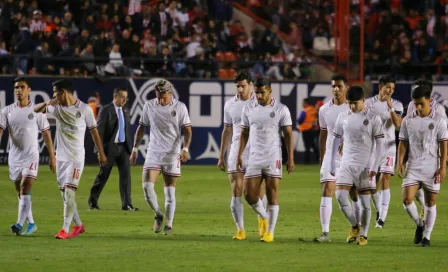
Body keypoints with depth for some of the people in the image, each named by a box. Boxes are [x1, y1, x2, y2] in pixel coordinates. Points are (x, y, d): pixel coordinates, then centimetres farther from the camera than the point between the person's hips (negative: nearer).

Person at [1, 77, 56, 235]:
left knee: (25, 190, -18)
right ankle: (31, 224, 23)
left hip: (31, 157, -4)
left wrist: (52, 157, 3)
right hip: (14, 157, 4)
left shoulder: (37, 111, -1)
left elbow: (46, 134, 4)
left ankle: (20, 224, -24)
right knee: (20, 193, 10)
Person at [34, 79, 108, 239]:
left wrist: (101, 153, 6)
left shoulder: (84, 109, -7)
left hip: (76, 158, -6)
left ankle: (65, 229, -19)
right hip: (61, 157, 6)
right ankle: (78, 225, 27)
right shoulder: (56, 107, 4)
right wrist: (47, 103, -17)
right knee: (64, 193, 11)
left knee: (69, 191, -16)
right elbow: (36, 110, 4)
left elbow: (93, 131, 1)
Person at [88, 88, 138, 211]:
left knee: (126, 175, -4)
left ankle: (127, 204, -4)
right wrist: (100, 149, -15)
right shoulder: (106, 110, -7)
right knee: (103, 175, 3)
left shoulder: (125, 111, 13)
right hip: (110, 147, -5)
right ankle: (93, 202, 18)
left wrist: (130, 147, 13)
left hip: (123, 147, 5)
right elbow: (99, 130, -10)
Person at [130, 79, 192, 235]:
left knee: (170, 191, 0)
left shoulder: (179, 107, -4)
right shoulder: (149, 106, 3)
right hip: (153, 152, 2)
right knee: (147, 186, -12)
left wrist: (185, 149, -18)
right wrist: (135, 149, 10)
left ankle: (169, 225, 10)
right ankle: (158, 215, 11)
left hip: (172, 154, -2)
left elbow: (187, 130, -3)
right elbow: (141, 127, 12)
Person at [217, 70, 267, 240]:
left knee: (258, 192, -3)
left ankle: (262, 220, 23)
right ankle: (240, 230, -2)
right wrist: (221, 156, 16)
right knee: (236, 192, -6)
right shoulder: (230, 105, 9)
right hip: (236, 154, 3)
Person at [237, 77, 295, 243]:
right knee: (249, 194, -3)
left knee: (272, 196, -3)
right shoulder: (248, 109, 8)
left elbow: (288, 135, -1)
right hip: (254, 159, 3)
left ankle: (270, 232, 4)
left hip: (273, 159, -3)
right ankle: (264, 217, 23)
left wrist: (290, 159, -6)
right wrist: (239, 156, 8)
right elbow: (244, 134, 14)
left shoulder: (281, 110, -2)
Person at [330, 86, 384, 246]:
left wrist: (375, 166, -11)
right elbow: (336, 140, 14)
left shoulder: (373, 118, -5)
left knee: (365, 201, -1)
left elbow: (380, 144, -4)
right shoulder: (343, 117, 6)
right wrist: (332, 163, 10)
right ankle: (354, 226, 9)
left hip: (365, 166, -3)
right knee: (340, 196, -11)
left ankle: (363, 234, 10)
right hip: (346, 164, 3)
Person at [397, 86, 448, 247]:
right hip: (413, 167, 2)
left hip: (432, 168, -2)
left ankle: (427, 236, 15)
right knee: (407, 199, -12)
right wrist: (400, 163, -3)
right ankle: (419, 224, 13)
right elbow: (403, 143, 8)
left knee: (430, 202, 4)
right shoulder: (408, 121, 4)